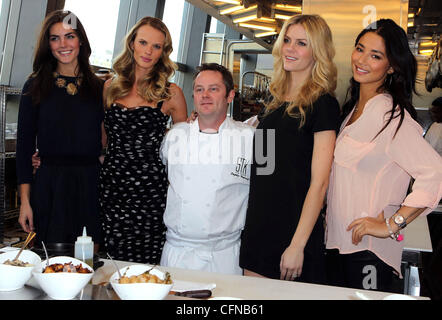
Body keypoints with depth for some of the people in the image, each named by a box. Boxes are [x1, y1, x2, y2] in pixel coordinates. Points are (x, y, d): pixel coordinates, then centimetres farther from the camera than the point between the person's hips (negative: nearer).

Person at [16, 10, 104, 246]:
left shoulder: (99, 87, 6)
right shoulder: (36, 86, 4)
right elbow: (24, 144, 2)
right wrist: (25, 200, -2)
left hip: (90, 184, 1)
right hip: (48, 185, -1)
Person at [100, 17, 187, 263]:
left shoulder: (171, 93, 2)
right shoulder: (111, 87, 11)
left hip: (150, 189, -3)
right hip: (112, 185, 3)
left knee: (146, 265, -3)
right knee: (112, 261, 5)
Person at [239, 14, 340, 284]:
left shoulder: (322, 104, -10)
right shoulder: (277, 102, 12)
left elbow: (319, 183, -15)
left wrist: (298, 245, -18)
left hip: (294, 230, -7)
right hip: (258, 228, 7)